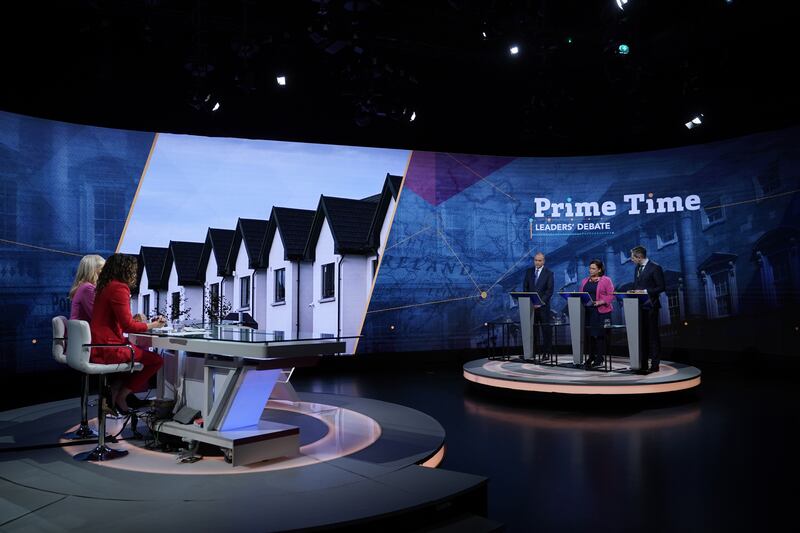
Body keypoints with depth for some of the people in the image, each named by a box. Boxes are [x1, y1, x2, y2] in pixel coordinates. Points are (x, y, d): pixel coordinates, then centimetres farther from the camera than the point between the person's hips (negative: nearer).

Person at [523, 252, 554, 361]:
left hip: (543, 306, -3)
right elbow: (525, 287, 11)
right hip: (530, 305, 3)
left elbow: (550, 290, -6)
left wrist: (541, 302, -14)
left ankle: (546, 353, 5)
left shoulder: (549, 273, -1)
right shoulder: (529, 272, 11)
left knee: (546, 329, 0)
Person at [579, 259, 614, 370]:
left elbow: (611, 296, -7)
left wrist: (600, 302, -19)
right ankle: (591, 357, 11)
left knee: (600, 334, -3)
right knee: (589, 334, 4)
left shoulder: (606, 280, 0)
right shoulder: (585, 281, 16)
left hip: (601, 311, -5)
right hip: (588, 311, 5)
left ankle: (599, 358, 4)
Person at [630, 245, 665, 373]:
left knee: (652, 334, -2)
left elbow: (661, 287, -13)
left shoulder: (655, 267, -10)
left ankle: (655, 364, 4)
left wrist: (645, 291, -18)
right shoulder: (638, 268, 14)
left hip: (650, 306, -7)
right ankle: (643, 362, 17)